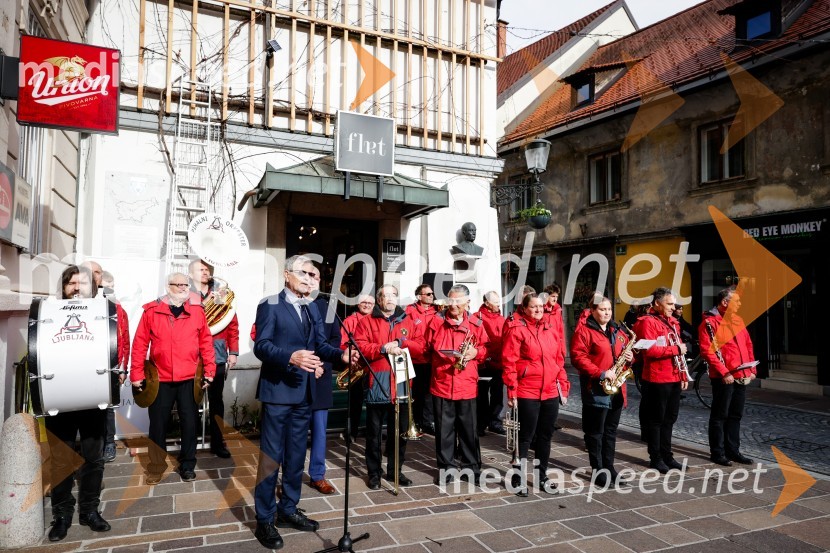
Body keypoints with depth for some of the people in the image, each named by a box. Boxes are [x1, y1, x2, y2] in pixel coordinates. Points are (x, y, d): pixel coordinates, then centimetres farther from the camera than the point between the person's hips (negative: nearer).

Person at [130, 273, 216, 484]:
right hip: (160, 379, 0)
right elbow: (140, 344, -1)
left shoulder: (197, 311, 1)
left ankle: (187, 465, 24)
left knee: (189, 423, 8)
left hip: (189, 379, 1)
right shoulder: (151, 311, -3)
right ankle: (156, 466, 28)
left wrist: (209, 371, 1)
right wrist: (137, 374, -2)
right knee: (158, 423, 10)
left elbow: (206, 342, 4)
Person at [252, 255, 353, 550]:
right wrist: (291, 357, -35)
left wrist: (340, 354, -15)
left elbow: (319, 343, 5)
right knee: (271, 455, 1)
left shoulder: (312, 309, 13)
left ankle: (288, 509, 31)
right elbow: (261, 346, -18)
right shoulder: (270, 305, -8)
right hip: (278, 391, -7)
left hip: (304, 392, 7)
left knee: (296, 454, 16)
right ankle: (265, 519, 14)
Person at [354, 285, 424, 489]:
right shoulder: (367, 321, 2)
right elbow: (359, 346, -8)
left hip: (401, 383, 4)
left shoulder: (407, 321, 12)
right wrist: (383, 348, -18)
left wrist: (402, 342, -11)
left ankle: (395, 470, 25)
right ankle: (374, 473, 17)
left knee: (401, 430, 11)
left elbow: (420, 345, 6)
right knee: (374, 431, 5)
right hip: (377, 383, -3)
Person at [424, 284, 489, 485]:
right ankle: (445, 467, 22)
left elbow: (486, 348, 8)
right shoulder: (437, 322, 1)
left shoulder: (476, 324, 2)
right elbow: (427, 347, 7)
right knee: (444, 429, 8)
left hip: (467, 385, 0)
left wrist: (476, 352, -11)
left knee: (469, 429, 10)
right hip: (441, 384, 0)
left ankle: (472, 467, 25)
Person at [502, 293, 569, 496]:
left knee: (545, 436, 15)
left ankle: (542, 476, 29)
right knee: (525, 437, 3)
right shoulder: (516, 329, -9)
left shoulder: (550, 329, 11)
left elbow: (558, 360, 14)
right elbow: (509, 363, -12)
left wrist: (563, 387, 11)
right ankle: (519, 479, 15)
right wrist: (511, 392, -16)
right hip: (527, 393, -6)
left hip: (551, 392, 6)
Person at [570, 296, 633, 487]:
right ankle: (598, 471, 9)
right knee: (595, 431, 1)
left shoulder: (618, 331, 15)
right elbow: (578, 357, -17)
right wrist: (601, 373, -22)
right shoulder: (583, 331, -9)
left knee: (611, 430, 14)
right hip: (596, 388, -7)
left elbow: (626, 351, 24)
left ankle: (609, 466, 24)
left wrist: (630, 357, 0)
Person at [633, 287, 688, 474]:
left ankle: (666, 455, 27)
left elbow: (679, 350, 19)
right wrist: (676, 349, -16)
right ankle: (655, 458, 13)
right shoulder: (647, 322, -11)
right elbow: (650, 350, -21)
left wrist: (684, 375, 13)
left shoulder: (672, 322, 16)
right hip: (657, 380, -8)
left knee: (669, 418, 16)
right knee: (656, 420, 3)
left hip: (674, 379, 8)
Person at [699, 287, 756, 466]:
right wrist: (724, 372, -18)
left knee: (735, 415, 14)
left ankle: (733, 450, 24)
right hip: (723, 378, -7)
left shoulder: (737, 320, 13)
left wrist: (752, 369, 10)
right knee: (719, 416, 2)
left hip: (741, 376, 8)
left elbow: (748, 345, 18)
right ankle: (717, 453, 11)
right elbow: (707, 351, -16)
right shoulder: (709, 322, -11)